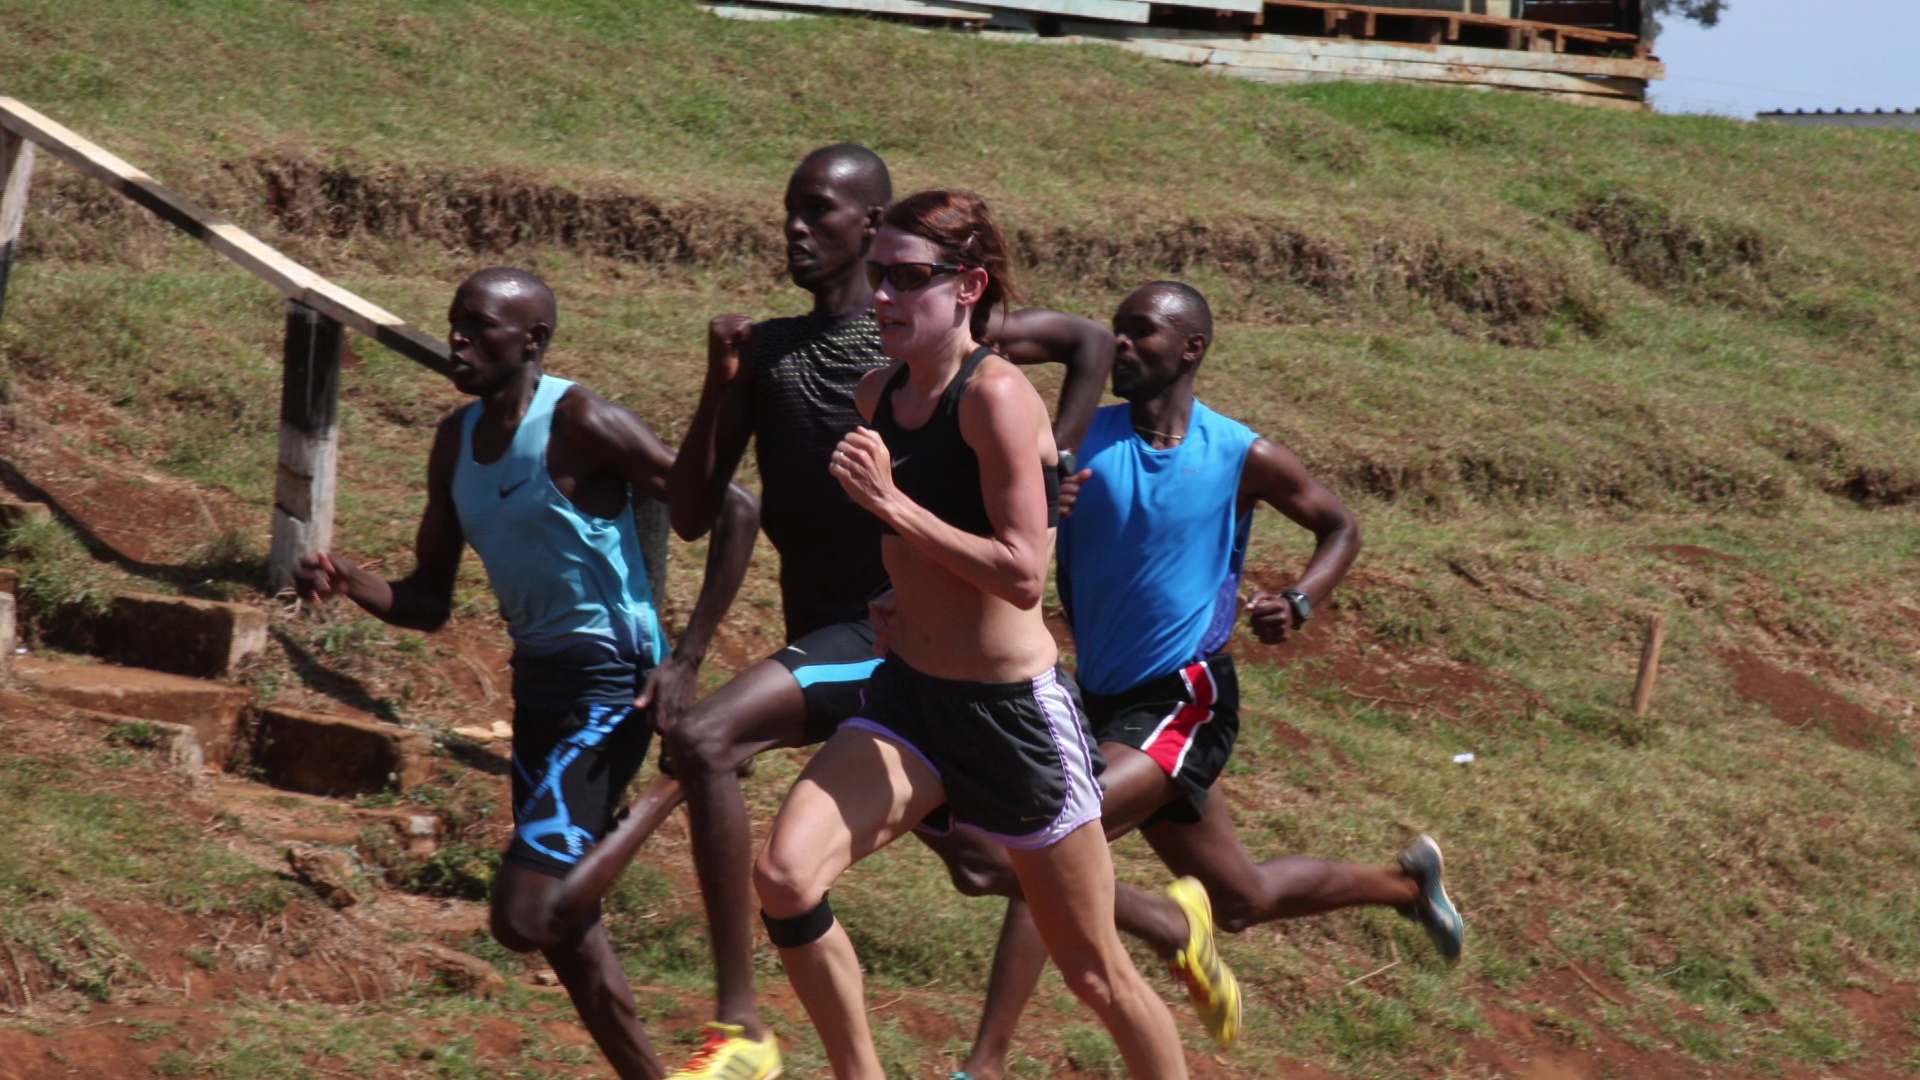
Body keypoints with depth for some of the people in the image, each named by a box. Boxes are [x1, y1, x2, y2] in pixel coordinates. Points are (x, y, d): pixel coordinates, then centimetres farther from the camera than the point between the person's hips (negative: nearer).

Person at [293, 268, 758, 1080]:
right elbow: (429, 602, 11)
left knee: (524, 917, -18)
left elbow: (735, 513, -17)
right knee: (562, 924, 15)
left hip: (608, 686, -9)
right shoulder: (457, 442, 6)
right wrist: (348, 585, -10)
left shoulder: (580, 425, -17)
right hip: (538, 681, 9)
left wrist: (686, 661, -20)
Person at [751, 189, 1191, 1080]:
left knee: (1096, 974, 6)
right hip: (908, 697, 6)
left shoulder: (997, 396, -17)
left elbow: (1023, 573, -24)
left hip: (1013, 709, -6)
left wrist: (892, 503, -24)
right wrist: (903, 610, 8)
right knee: (784, 876, -18)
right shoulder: (880, 396, 5)